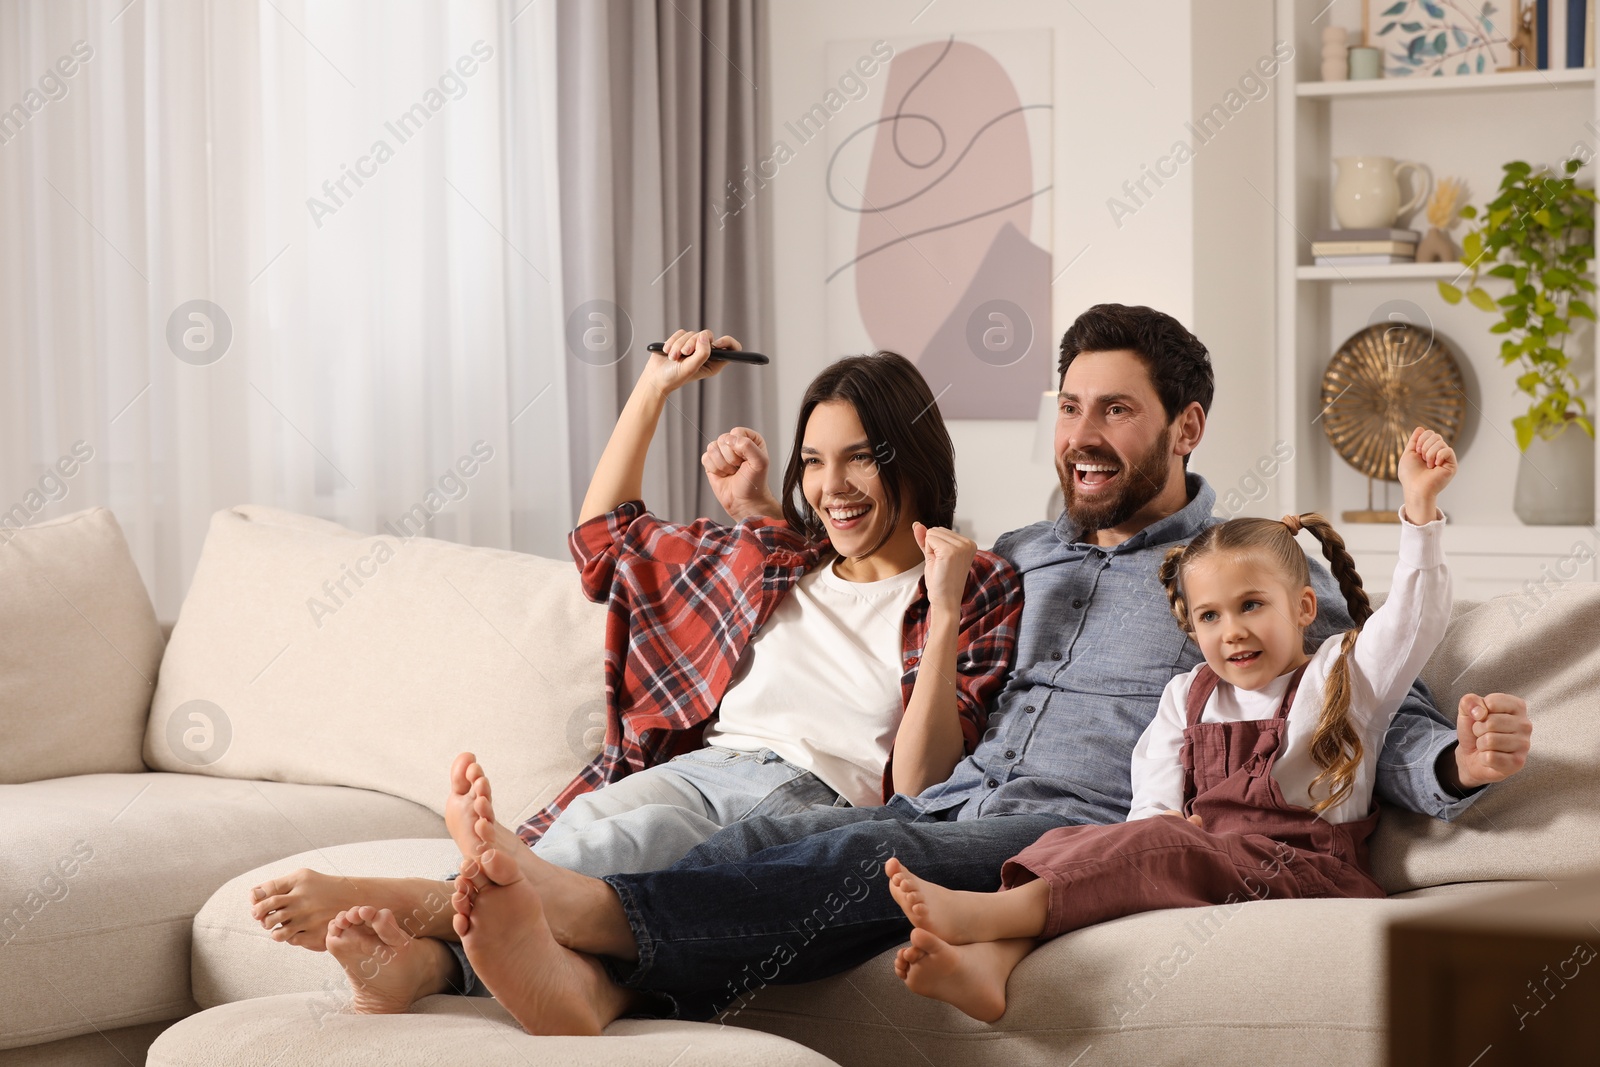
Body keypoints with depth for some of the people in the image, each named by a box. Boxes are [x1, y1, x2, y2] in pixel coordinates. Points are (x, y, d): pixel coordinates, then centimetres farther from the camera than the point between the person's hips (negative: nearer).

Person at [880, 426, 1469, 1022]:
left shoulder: (1343, 676, 12)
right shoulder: (1188, 697, 23)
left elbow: (1413, 616, -3)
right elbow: (1153, 801, 14)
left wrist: (1420, 505, -15)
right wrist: (1159, 822, -12)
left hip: (1301, 869, -5)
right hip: (1199, 853, 5)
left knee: (1158, 850, -31)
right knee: (1074, 840, -21)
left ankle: (990, 913, -47)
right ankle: (987, 964, -48)